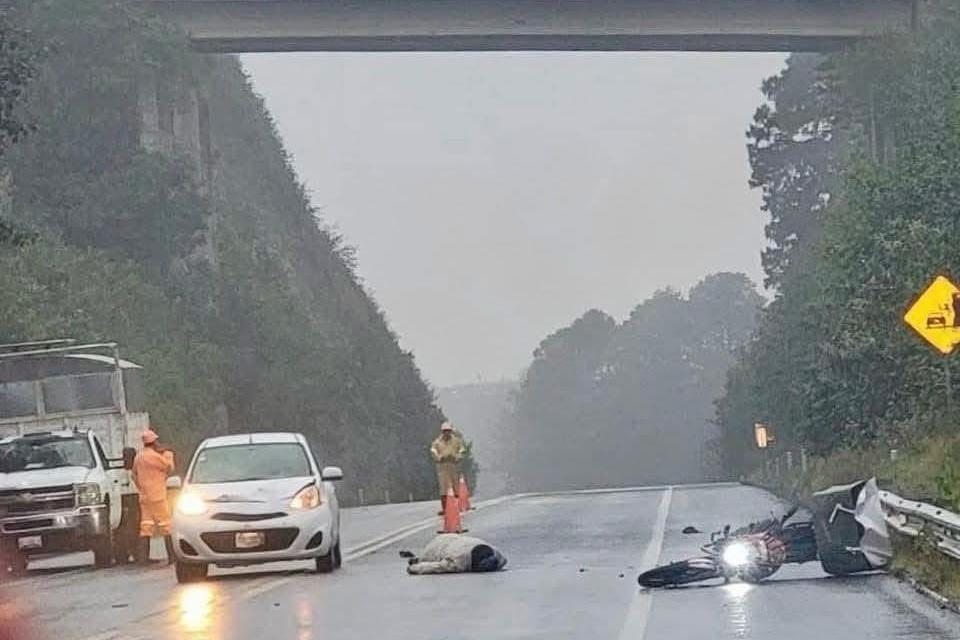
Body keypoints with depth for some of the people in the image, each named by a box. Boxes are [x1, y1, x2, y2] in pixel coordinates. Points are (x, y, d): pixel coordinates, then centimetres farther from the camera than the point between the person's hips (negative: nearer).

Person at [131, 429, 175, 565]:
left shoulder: (138, 457, 12)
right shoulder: (154, 456, -14)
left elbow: (135, 475, 21)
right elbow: (169, 468, -5)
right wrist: (168, 455, 9)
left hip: (144, 497, 8)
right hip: (157, 497, -8)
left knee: (146, 527, 6)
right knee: (166, 526, -3)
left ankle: (143, 557, 2)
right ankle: (172, 555, -4)